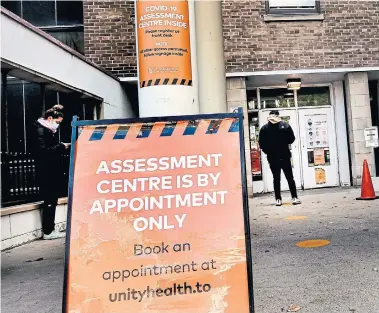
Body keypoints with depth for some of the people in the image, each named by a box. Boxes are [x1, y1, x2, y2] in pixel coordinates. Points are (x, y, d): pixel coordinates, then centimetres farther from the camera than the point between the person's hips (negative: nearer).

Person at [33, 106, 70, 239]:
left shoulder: (49, 131, 15)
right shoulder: (41, 130, -12)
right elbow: (44, 151, -21)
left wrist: (61, 147, 4)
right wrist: (61, 146, -15)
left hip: (52, 173, 9)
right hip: (46, 174, -9)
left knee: (52, 201, 11)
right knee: (49, 201, -3)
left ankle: (50, 230, 19)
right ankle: (48, 232, 5)